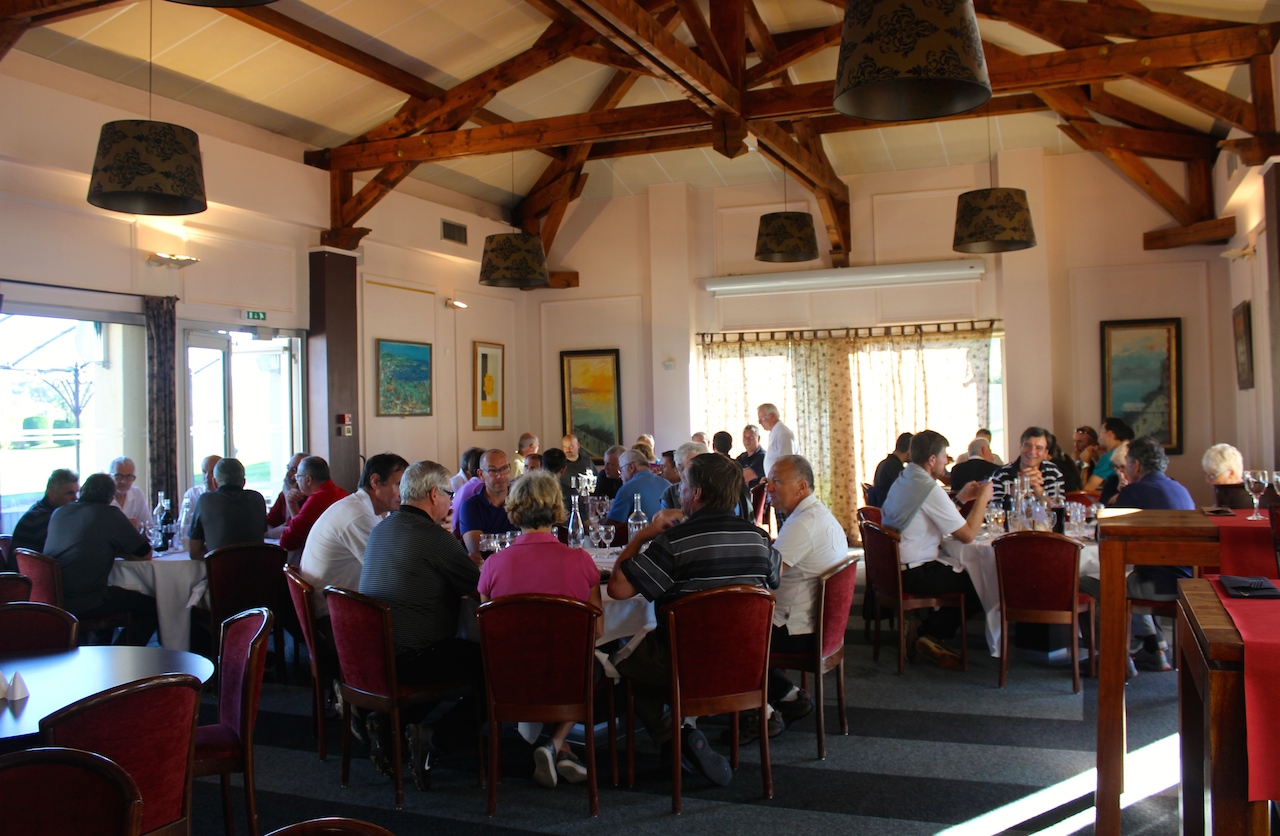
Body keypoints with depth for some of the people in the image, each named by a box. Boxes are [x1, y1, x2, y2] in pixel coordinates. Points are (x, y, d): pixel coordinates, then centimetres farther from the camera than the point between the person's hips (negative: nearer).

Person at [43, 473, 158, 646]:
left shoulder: (59, 513, 11)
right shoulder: (110, 514, -9)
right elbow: (145, 555, -4)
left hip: (51, 601, 8)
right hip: (83, 605, -8)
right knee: (151, 605, 6)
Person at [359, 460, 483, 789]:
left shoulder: (381, 529, 12)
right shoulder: (434, 537, -15)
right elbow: (478, 586, -8)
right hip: (409, 659, -9)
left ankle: (388, 720, 14)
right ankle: (436, 743, -6)